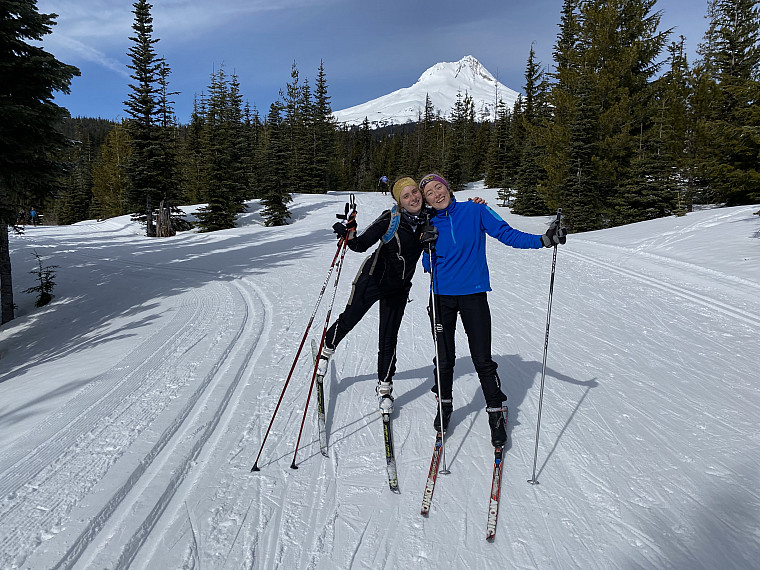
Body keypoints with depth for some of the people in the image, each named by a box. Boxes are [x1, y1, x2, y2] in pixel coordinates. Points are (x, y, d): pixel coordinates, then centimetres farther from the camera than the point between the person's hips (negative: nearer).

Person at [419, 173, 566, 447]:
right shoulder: (430, 225, 4)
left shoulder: (475, 211, -3)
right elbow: (429, 268, 6)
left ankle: (496, 412, 17)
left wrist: (543, 240, -19)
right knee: (444, 359, 9)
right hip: (442, 297, 2)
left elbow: (507, 234, -7)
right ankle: (444, 404, 32)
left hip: (473, 295, -2)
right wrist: (428, 248, -14)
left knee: (482, 360, -2)